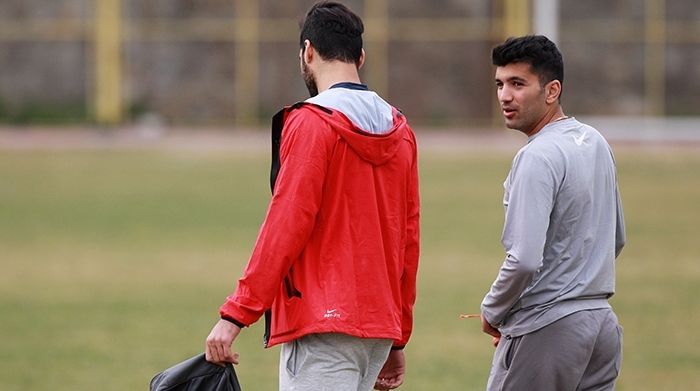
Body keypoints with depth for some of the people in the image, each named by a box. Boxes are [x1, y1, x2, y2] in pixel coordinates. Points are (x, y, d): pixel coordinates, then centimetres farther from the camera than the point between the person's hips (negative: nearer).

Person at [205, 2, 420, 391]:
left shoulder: (311, 123, -8)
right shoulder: (399, 131, 13)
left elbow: (285, 228, -14)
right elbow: (409, 240, 15)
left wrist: (235, 315, -12)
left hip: (323, 329, -7)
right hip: (379, 328, 8)